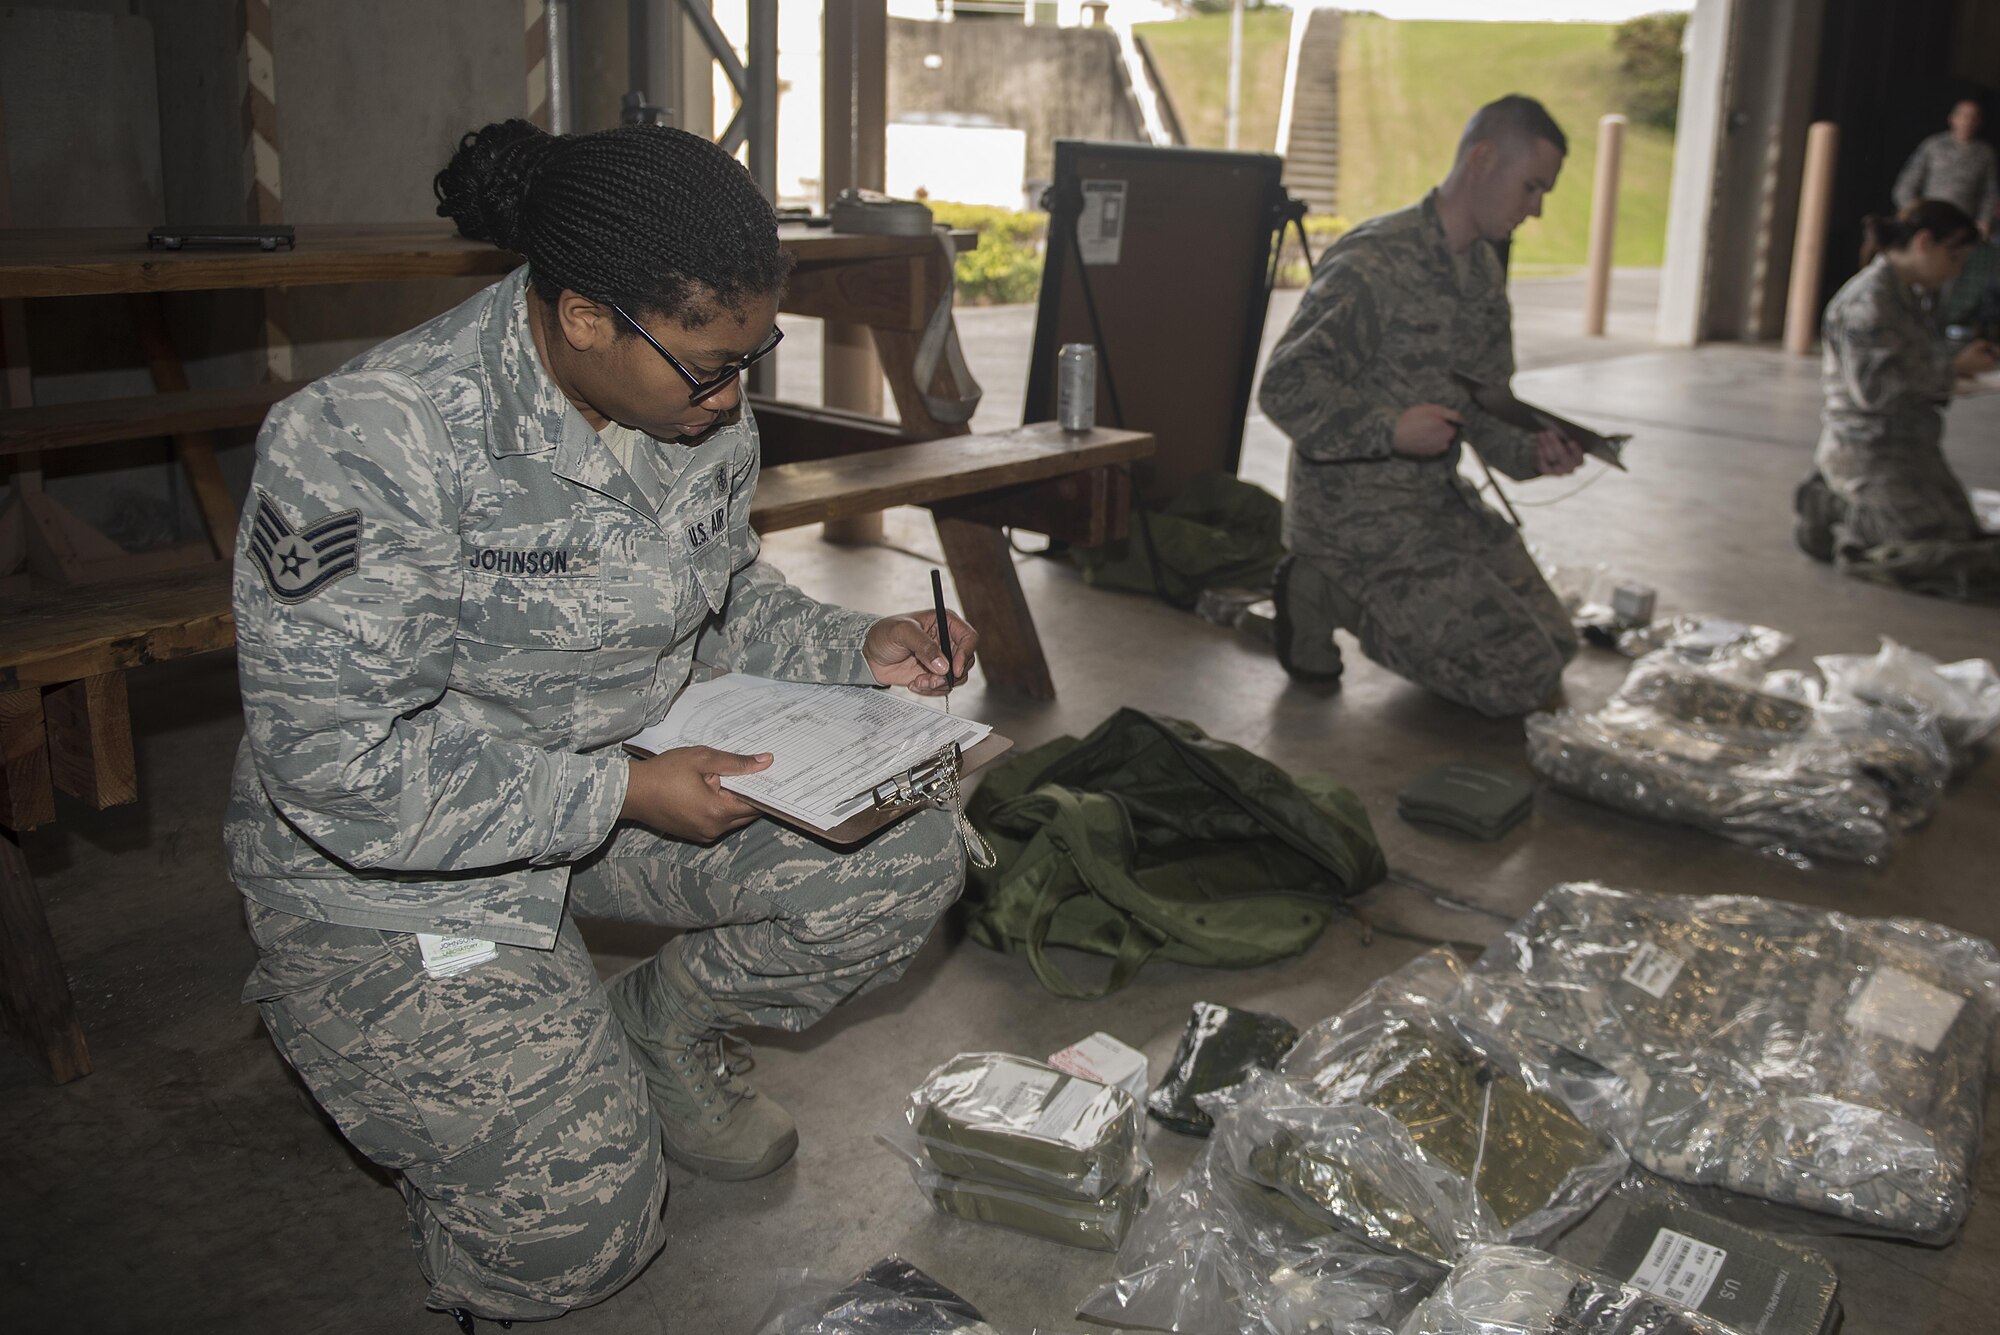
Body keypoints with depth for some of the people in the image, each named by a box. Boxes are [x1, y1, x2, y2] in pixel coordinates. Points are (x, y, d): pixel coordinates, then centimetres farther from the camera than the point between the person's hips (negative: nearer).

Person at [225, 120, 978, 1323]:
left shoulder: (702, 409, -6)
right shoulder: (370, 445, -28)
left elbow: (728, 594, 11)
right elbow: (336, 765, -28)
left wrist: (855, 648, -9)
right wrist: (621, 797, -29)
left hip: (642, 771, 6)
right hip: (397, 864, -6)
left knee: (906, 862, -12)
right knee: (574, 1231, -9)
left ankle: (654, 1033, 14)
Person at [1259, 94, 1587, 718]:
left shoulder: (1485, 272, 11)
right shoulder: (1374, 263, -19)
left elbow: (1484, 403, 15)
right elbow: (1284, 388, -22)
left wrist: (1530, 452, -5)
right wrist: (1391, 429, -30)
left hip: (1439, 496, 10)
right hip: (1355, 508, -9)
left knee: (1555, 646, 14)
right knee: (1520, 678, -12)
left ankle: (1356, 595, 17)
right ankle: (1327, 595, -2)